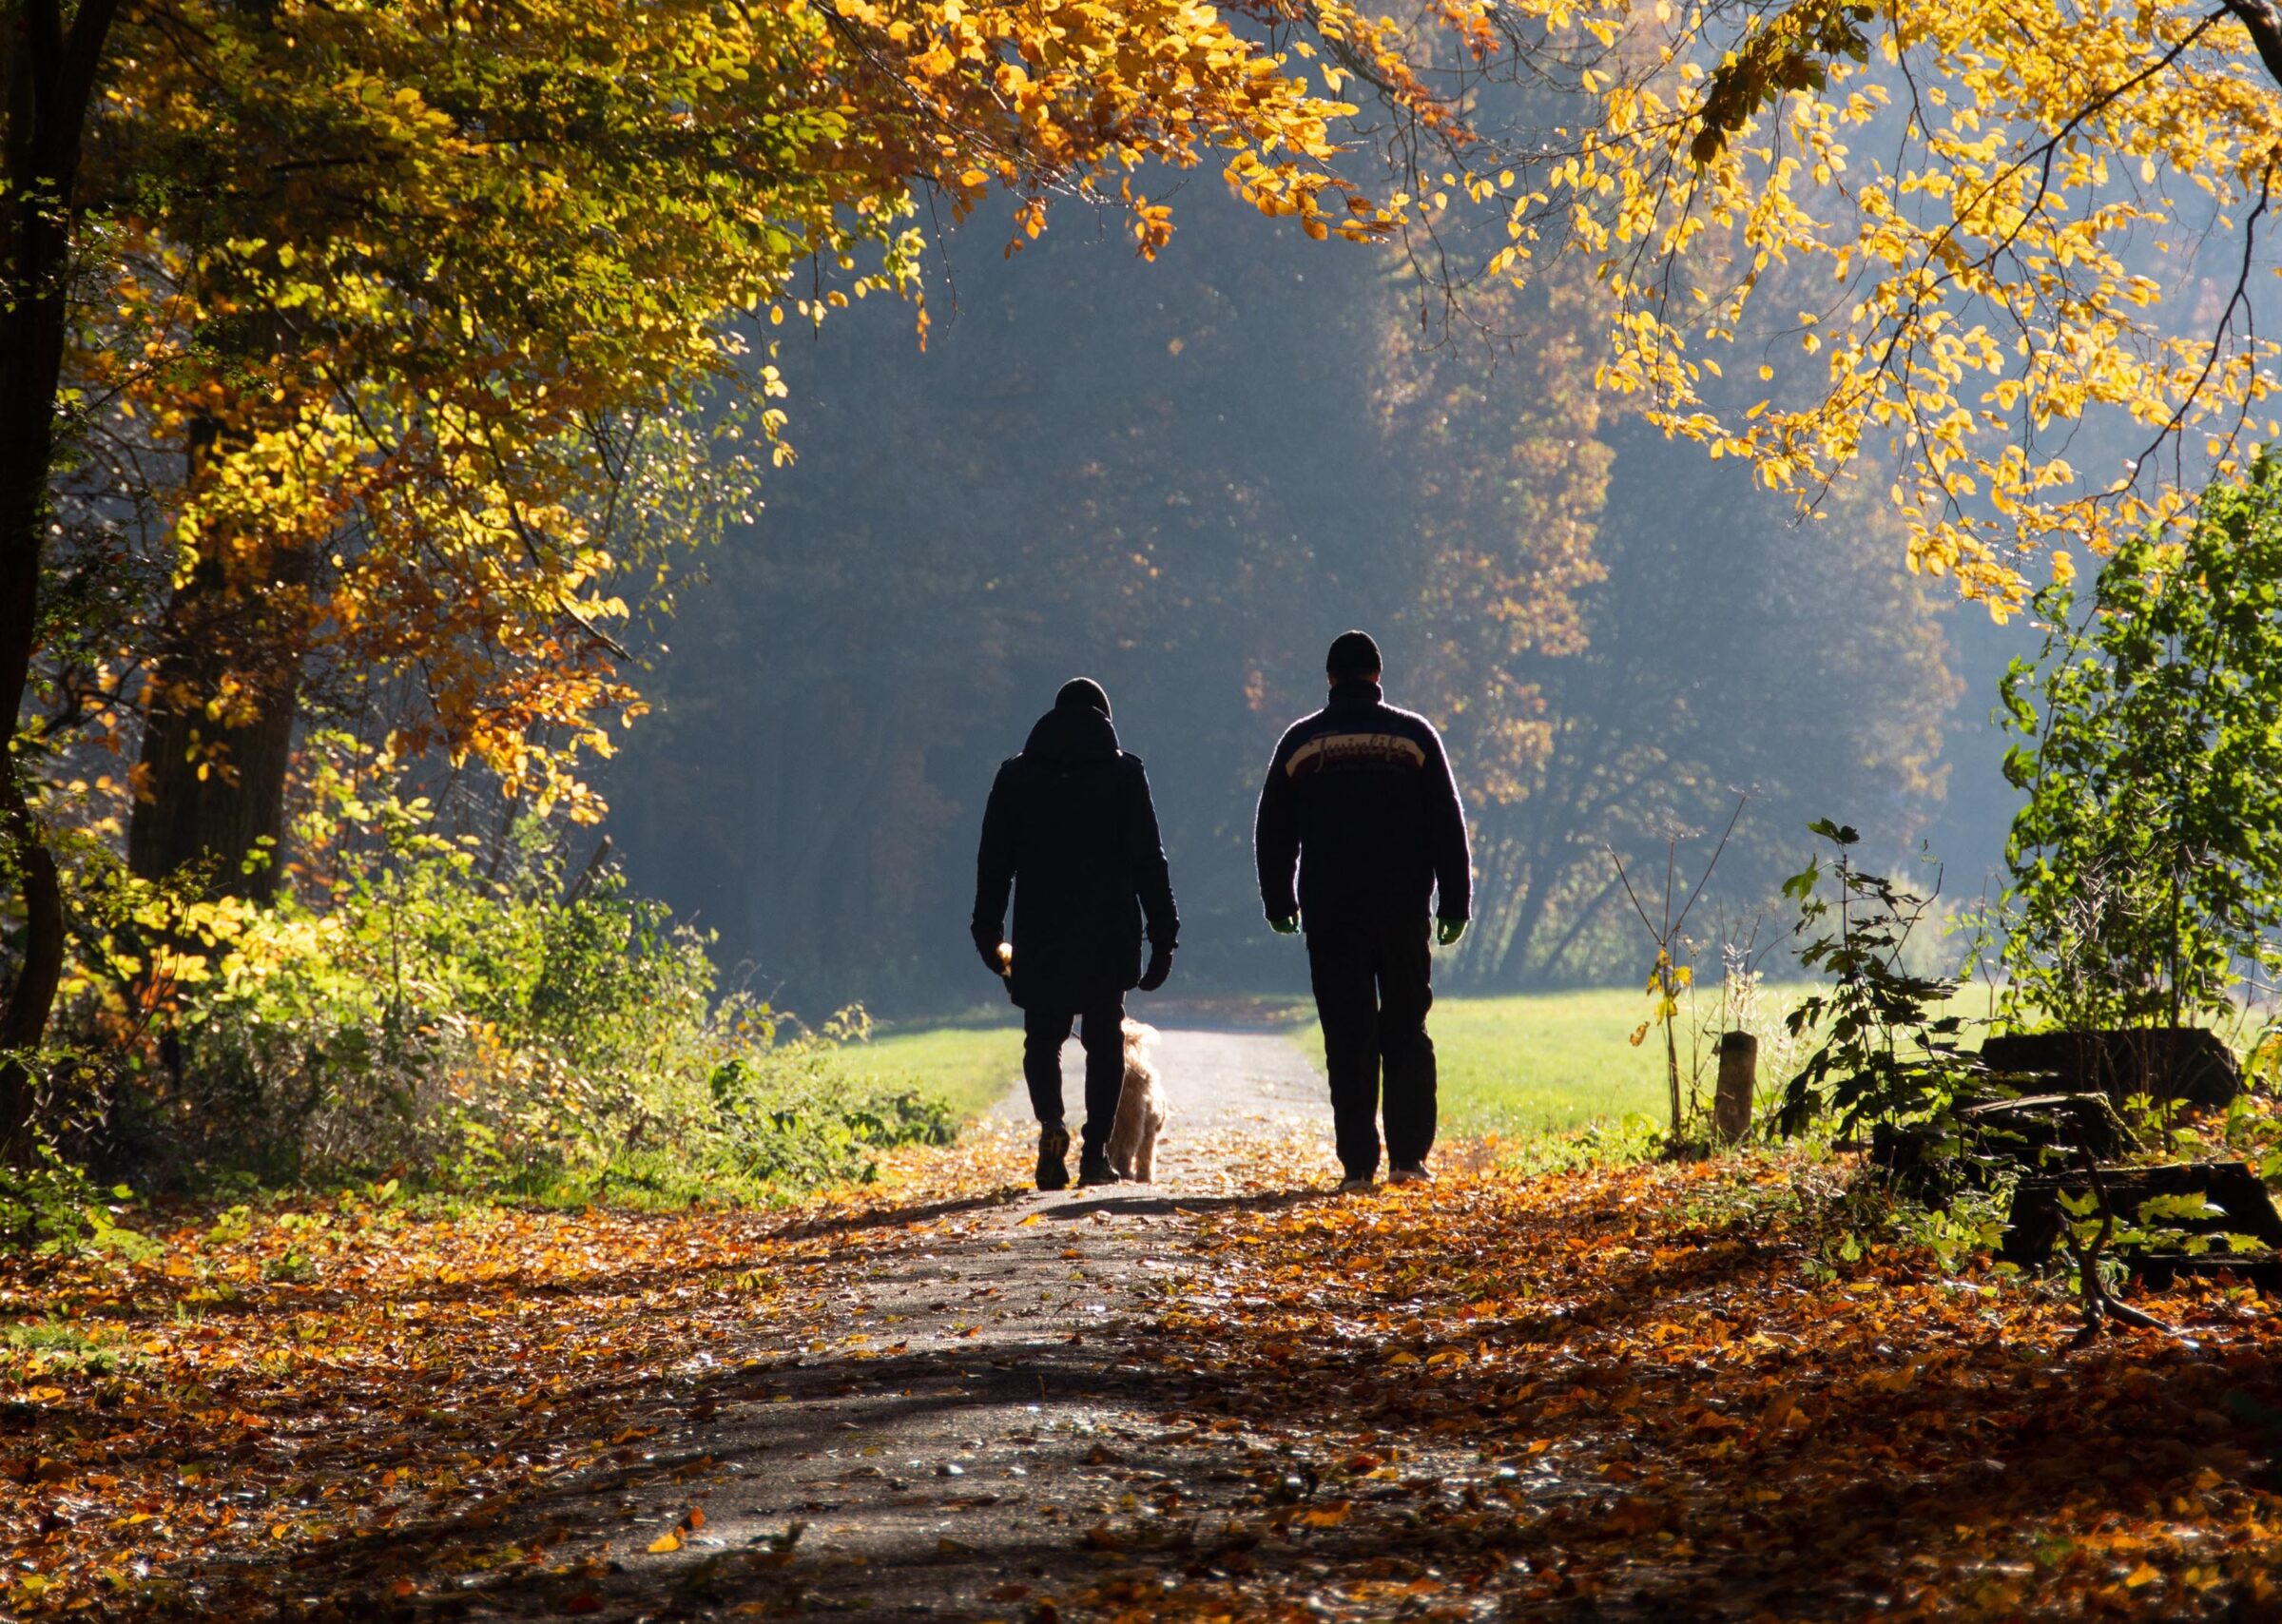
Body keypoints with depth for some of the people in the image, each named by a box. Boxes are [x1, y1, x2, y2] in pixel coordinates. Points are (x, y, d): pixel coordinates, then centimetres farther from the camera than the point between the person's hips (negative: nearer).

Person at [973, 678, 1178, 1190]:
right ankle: (1095, 1152, 2)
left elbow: (994, 860, 6)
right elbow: (1148, 859, -1)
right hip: (1109, 935, -1)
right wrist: (1163, 933, 2)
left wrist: (988, 932, 12)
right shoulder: (1125, 772, 1)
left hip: (1040, 936, 1)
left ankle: (1051, 1123, -15)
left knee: (1042, 1037, 11)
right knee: (1104, 1041, 8)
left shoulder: (1016, 775, 6)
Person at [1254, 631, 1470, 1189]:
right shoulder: (1414, 736, 2)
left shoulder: (1301, 741, 4)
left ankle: (1358, 1163, -2)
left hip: (1330, 912, 0)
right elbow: (1448, 827, 2)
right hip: (1402, 910, 0)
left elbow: (1273, 833, 9)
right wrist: (1455, 905, 7)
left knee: (1348, 1039, 1)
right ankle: (1408, 1155, 2)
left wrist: (1279, 903, 19)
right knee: (1406, 1032, 8)